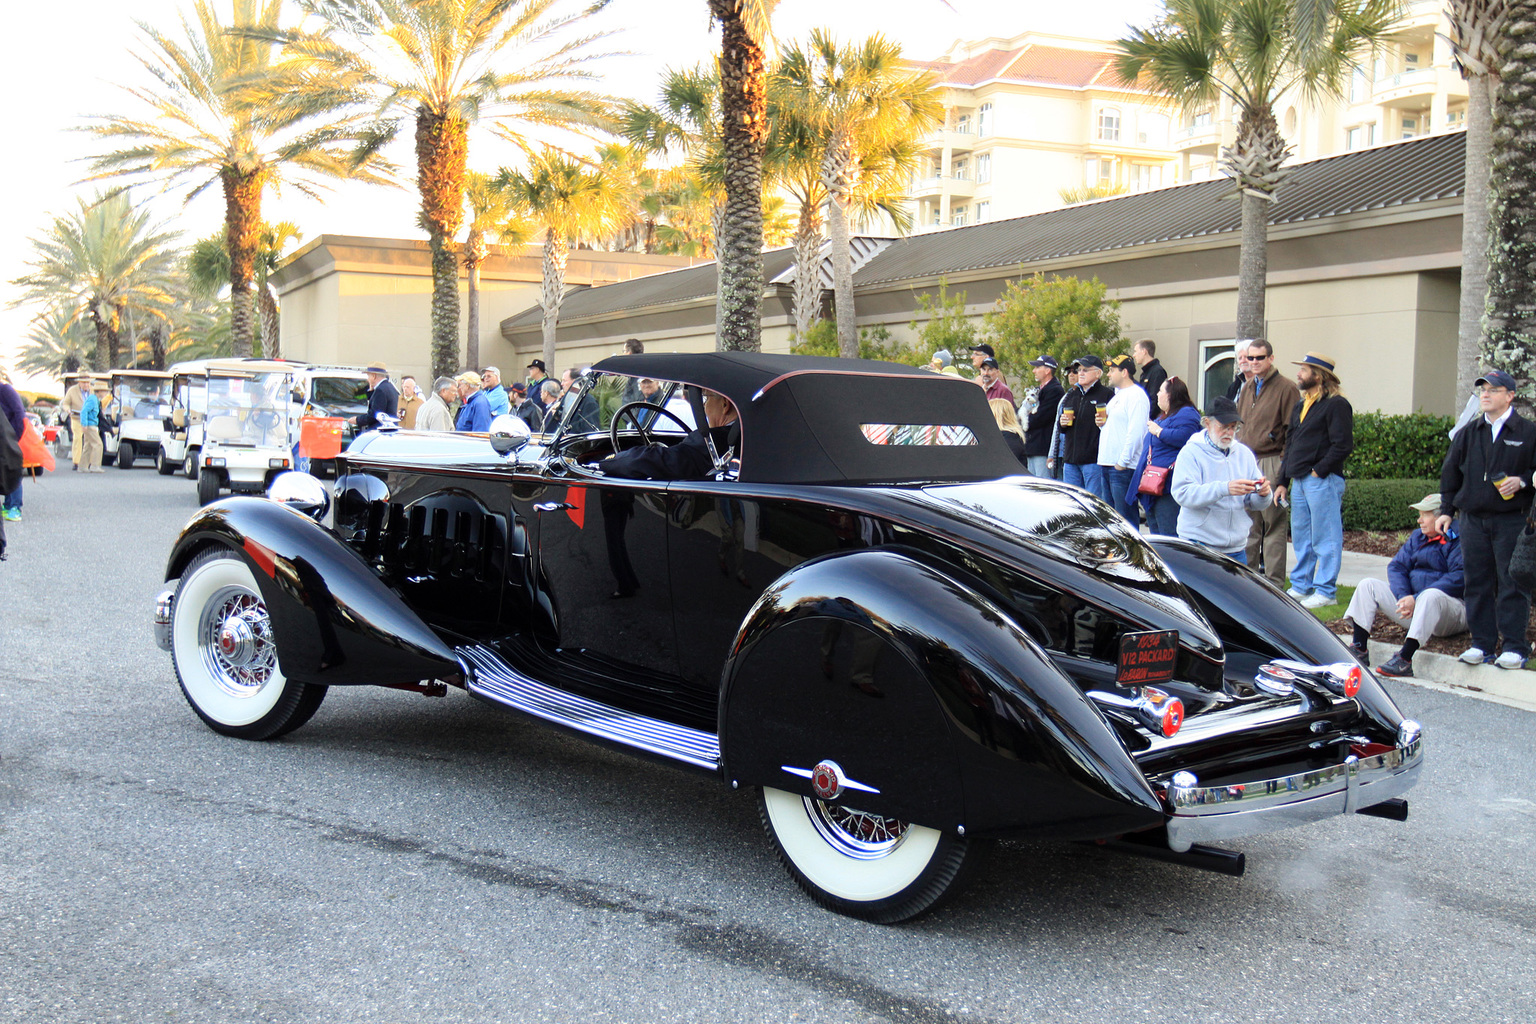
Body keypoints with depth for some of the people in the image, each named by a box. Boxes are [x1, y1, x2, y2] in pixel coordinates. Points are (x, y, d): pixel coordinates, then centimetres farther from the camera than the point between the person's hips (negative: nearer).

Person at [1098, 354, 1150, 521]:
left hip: (1123, 467, -10)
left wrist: (1123, 462, -20)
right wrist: (1103, 423, 10)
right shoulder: (1117, 395, 21)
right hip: (1107, 464, 10)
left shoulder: (1136, 395, -10)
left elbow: (1136, 432, -18)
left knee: (1126, 517, -8)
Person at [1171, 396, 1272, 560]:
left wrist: (1262, 494, -13)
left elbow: (1253, 503, 12)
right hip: (1199, 545, -5)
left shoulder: (1244, 453, 13)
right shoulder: (1191, 452, -3)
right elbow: (1182, 493, -20)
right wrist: (1224, 489, -30)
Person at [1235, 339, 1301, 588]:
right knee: (1248, 523, 11)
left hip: (1272, 463, -7)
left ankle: (1274, 583, 1)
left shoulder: (1286, 388, -5)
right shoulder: (1247, 387, 17)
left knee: (1274, 524, -3)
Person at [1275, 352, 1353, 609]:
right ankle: (1301, 586, 20)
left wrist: (1318, 471, -15)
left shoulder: (1336, 405, -8)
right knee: (1301, 538, 12)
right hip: (1299, 482, 9)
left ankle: (1326, 592, 0)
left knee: (1325, 539, -4)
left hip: (1323, 481, -9)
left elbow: (1343, 445, -15)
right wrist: (1283, 482, 16)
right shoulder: (1299, 407, 18)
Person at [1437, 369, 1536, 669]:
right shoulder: (1468, 433, 12)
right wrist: (1446, 510, 12)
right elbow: (1451, 473, 17)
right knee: (1477, 583, 6)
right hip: (1474, 519, 4)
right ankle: (1482, 643, 14)